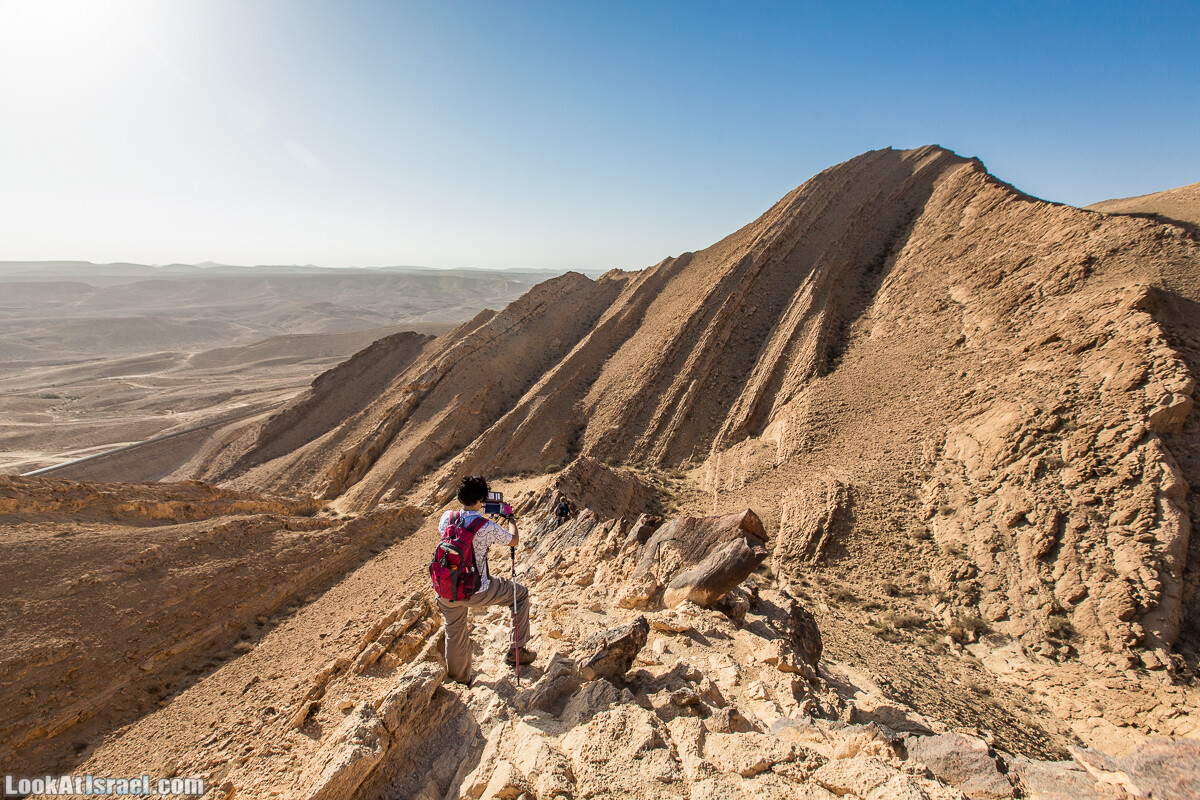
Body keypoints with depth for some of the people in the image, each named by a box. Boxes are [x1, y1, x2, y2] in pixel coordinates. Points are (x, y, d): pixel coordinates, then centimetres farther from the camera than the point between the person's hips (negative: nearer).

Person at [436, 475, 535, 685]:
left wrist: (470, 510, 24)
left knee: (455, 632, 28)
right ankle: (516, 650, 21)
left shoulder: (447, 517, -8)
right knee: (521, 594, 15)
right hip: (475, 592, -5)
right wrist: (511, 519, 17)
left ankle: (458, 679, 47)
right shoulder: (488, 527, -20)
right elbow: (514, 541, -1)